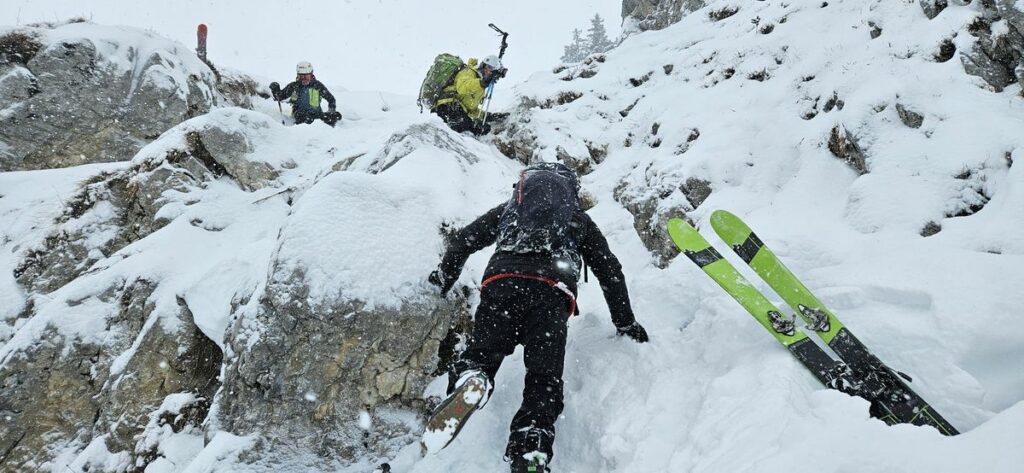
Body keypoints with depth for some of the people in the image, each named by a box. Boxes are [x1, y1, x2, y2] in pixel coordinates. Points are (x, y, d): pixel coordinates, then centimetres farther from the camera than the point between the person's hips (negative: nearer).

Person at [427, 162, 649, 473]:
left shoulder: (509, 208, 35)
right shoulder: (580, 221, 33)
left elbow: (463, 240, 32)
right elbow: (610, 270, 31)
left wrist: (443, 278, 46)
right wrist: (626, 323, 38)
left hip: (502, 283, 1)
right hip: (551, 294, 0)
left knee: (481, 352, 3)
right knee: (544, 382, -5)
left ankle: (470, 378, -33)